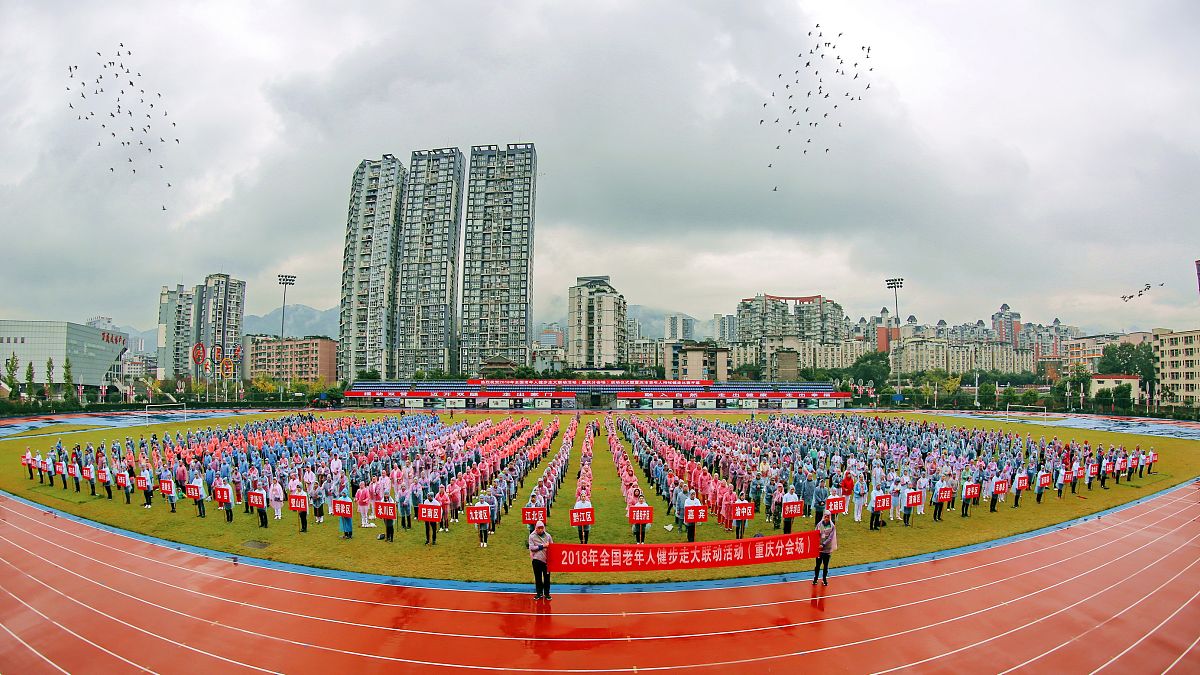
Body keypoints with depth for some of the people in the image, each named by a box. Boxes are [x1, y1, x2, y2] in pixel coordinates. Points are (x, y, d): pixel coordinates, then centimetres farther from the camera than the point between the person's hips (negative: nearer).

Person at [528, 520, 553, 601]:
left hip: (546, 559, 1)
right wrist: (542, 546, -14)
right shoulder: (532, 536, -1)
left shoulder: (548, 536, 3)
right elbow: (531, 547, -9)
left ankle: (547, 594, 16)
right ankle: (539, 593, 20)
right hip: (537, 559, -1)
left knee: (547, 577, 5)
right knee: (538, 577, 7)